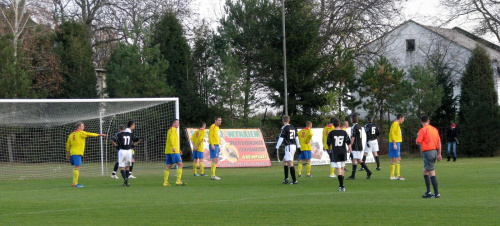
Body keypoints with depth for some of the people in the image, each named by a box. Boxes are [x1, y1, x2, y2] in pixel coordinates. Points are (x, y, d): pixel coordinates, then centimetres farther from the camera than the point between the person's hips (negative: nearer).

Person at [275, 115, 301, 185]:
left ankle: (294, 180, -11)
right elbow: (296, 138, 19)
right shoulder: (293, 128, 12)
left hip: (288, 147, -8)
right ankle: (286, 179, 15)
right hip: (294, 146, 8)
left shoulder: (284, 128, -10)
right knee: (284, 161, 18)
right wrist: (298, 147, 27)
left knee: (290, 163, -8)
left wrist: (277, 147, -9)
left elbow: (281, 138, -13)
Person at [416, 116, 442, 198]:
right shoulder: (434, 129, 11)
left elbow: (418, 142, -12)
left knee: (432, 173, -6)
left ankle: (437, 193, -7)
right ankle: (428, 192, 15)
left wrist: (418, 136, 9)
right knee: (424, 171, 17)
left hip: (427, 152, -8)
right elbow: (439, 142, 11)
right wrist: (439, 154, 14)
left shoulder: (422, 130, -10)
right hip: (434, 151, 8)